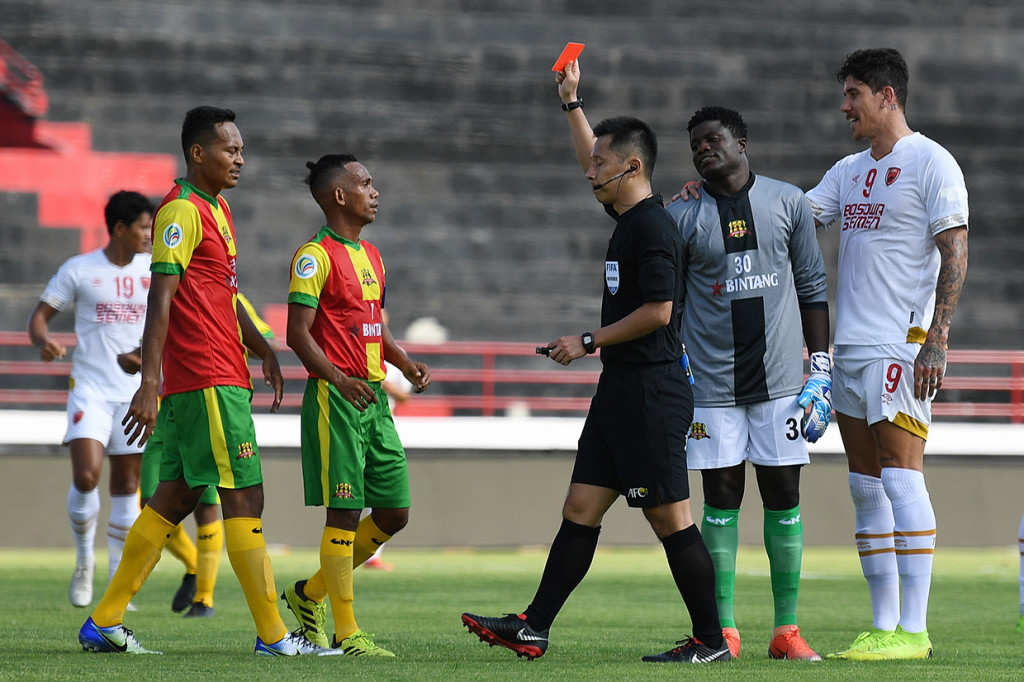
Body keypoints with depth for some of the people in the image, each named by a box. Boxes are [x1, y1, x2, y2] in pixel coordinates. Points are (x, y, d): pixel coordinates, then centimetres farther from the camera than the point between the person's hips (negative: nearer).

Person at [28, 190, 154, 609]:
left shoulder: (154, 269, 6)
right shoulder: (79, 270, -2)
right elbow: (40, 314, 1)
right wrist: (44, 342, -20)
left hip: (136, 392, 3)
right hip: (90, 389, -3)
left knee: (126, 485, 4)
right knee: (86, 476, -18)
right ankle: (84, 559, 6)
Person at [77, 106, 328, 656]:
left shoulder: (217, 209, 19)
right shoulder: (181, 211, -12)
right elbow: (161, 299, -19)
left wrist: (263, 351, 24)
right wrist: (149, 383, -25)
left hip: (220, 376, 10)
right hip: (209, 382, -10)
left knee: (175, 498, 10)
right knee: (244, 496, -7)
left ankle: (104, 623, 12)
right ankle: (272, 634, -5)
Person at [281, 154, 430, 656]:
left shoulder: (370, 255, 18)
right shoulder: (316, 256, -9)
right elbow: (298, 332, -15)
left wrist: (407, 365, 11)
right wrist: (339, 379, -28)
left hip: (374, 397, 9)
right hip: (335, 399, -9)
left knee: (394, 511, 7)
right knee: (344, 512, -7)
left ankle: (309, 593, 21)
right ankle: (345, 633, -3)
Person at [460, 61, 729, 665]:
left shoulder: (654, 227, -14)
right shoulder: (630, 218, 14)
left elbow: (657, 311, -21)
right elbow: (595, 166, 33)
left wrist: (589, 342, -12)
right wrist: (573, 102, 37)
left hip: (653, 393, -10)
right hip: (622, 390, 10)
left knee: (670, 517, -7)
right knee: (581, 508, 8)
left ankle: (711, 638, -2)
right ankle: (534, 628, 9)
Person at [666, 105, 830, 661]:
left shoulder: (787, 203, 5)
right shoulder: (682, 218, 3)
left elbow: (812, 287, 10)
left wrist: (821, 369, 5)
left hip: (779, 379, 1)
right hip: (712, 382, -1)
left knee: (783, 495, 1)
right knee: (721, 498, 0)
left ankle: (787, 629, 7)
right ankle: (723, 630, 5)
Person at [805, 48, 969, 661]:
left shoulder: (931, 163, -6)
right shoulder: (850, 171, 18)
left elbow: (955, 255, -11)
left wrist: (936, 341, -19)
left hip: (902, 346, -8)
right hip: (850, 347, 8)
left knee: (901, 477, -12)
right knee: (867, 487, 7)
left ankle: (914, 629, -13)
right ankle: (883, 625, 10)